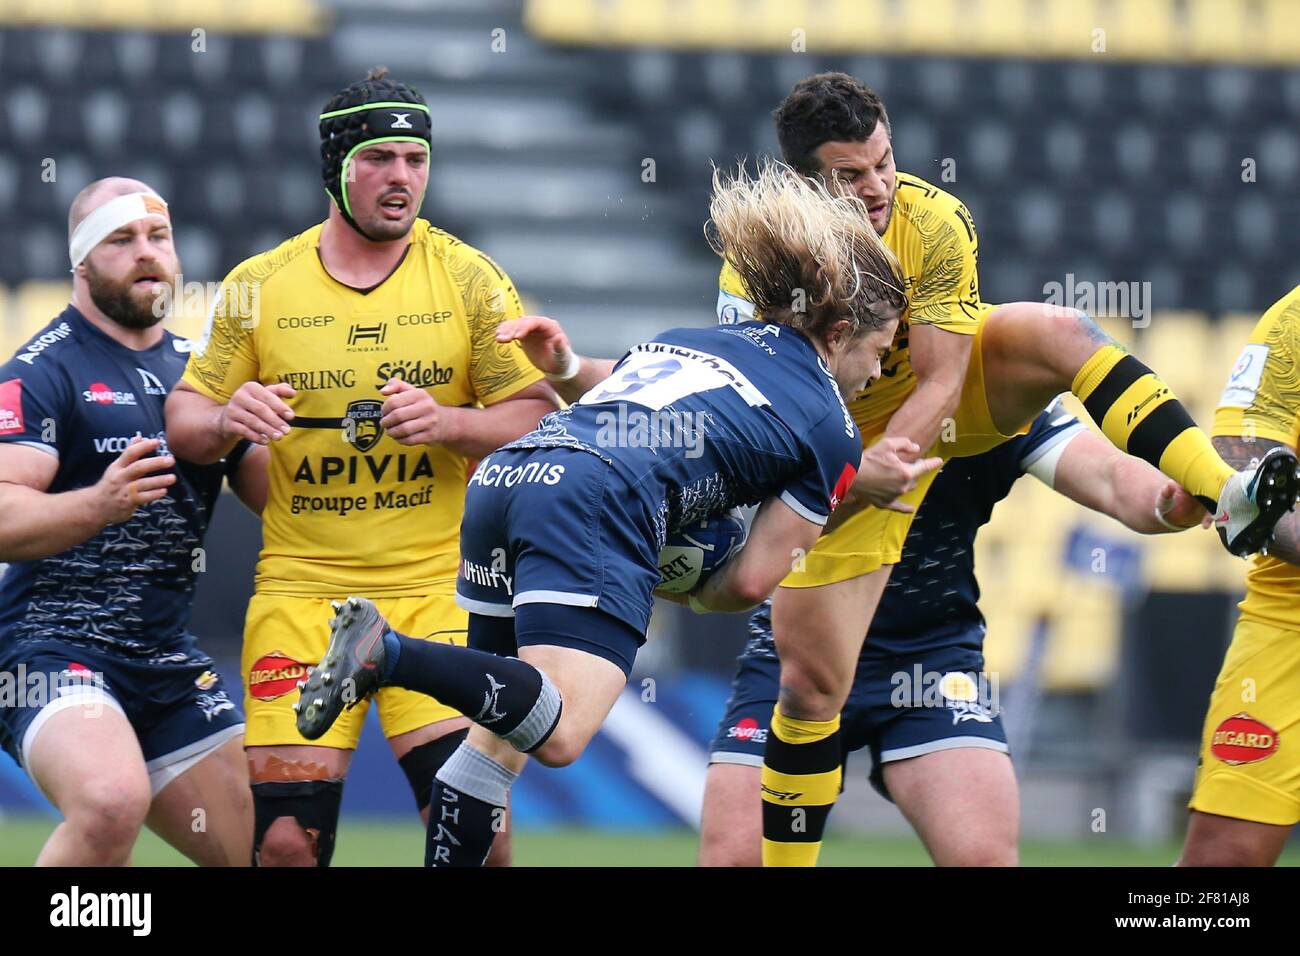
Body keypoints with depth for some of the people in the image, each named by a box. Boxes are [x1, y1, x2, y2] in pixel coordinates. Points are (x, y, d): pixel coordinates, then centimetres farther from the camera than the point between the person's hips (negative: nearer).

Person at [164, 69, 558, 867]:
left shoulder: (470, 281, 2)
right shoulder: (260, 286, 5)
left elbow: (539, 419, 1)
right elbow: (184, 422, 10)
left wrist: (452, 423, -18)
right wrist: (224, 420, -13)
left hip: (438, 587, -1)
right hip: (298, 586, 1)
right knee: (287, 836, -8)